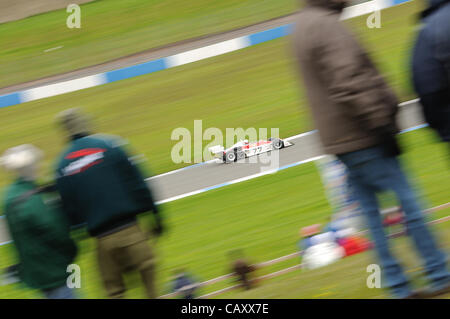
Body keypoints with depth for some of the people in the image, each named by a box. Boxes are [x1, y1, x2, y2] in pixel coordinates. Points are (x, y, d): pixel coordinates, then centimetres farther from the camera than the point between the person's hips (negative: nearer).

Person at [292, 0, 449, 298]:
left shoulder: (303, 26, 15)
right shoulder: (327, 26, -17)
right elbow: (348, 86, -25)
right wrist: (381, 125, -21)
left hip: (341, 140, 10)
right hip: (364, 139, -10)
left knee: (373, 212, 10)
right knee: (406, 203, -1)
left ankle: (400, 287, 11)